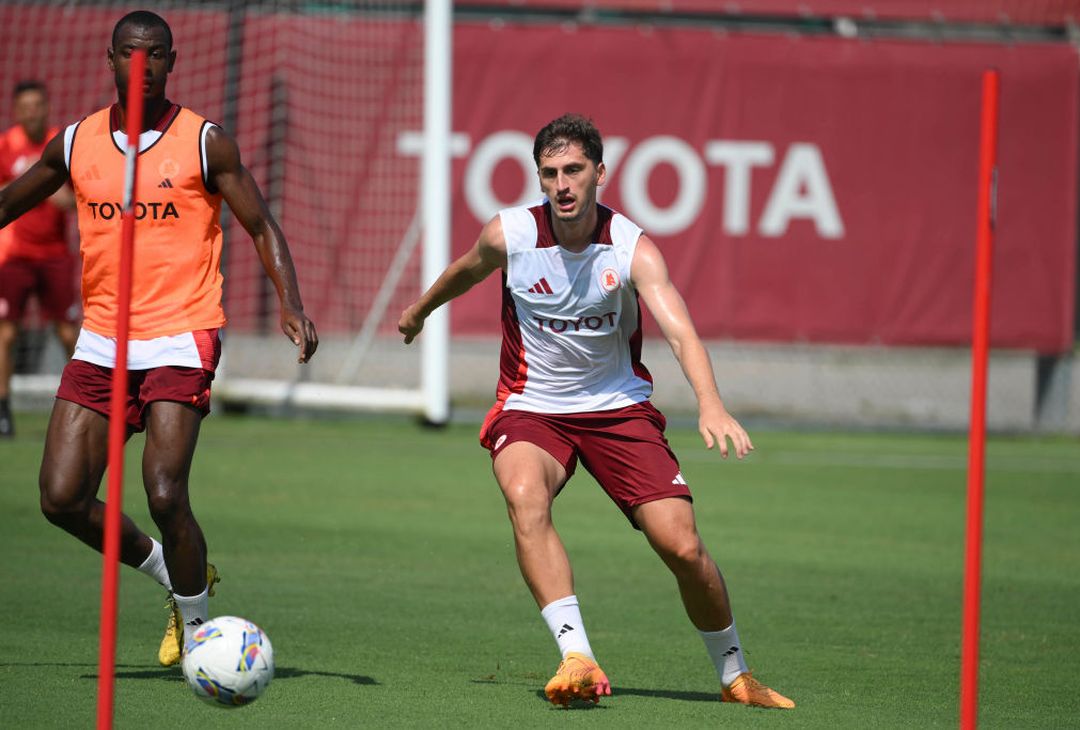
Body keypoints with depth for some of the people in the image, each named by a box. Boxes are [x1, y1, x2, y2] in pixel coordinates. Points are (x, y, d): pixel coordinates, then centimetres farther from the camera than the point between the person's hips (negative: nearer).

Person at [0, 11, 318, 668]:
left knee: (165, 494, -17)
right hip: (101, 341, 4)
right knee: (62, 498, -4)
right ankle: (169, 571, 22)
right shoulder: (76, 143, 7)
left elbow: (262, 226, 1)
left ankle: (195, 627, 5)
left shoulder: (205, 142, -2)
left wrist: (292, 305, -13)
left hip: (181, 341, -4)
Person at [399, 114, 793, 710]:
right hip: (531, 409, 0)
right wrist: (419, 310, 33)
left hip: (618, 407, 0)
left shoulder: (633, 250, -18)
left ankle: (734, 676, 15)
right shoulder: (509, 235, -12)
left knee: (682, 546, -11)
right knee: (525, 496, -34)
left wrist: (710, 405, -50)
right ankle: (577, 660, -40)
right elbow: (466, 271, 13)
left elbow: (680, 330, -32)